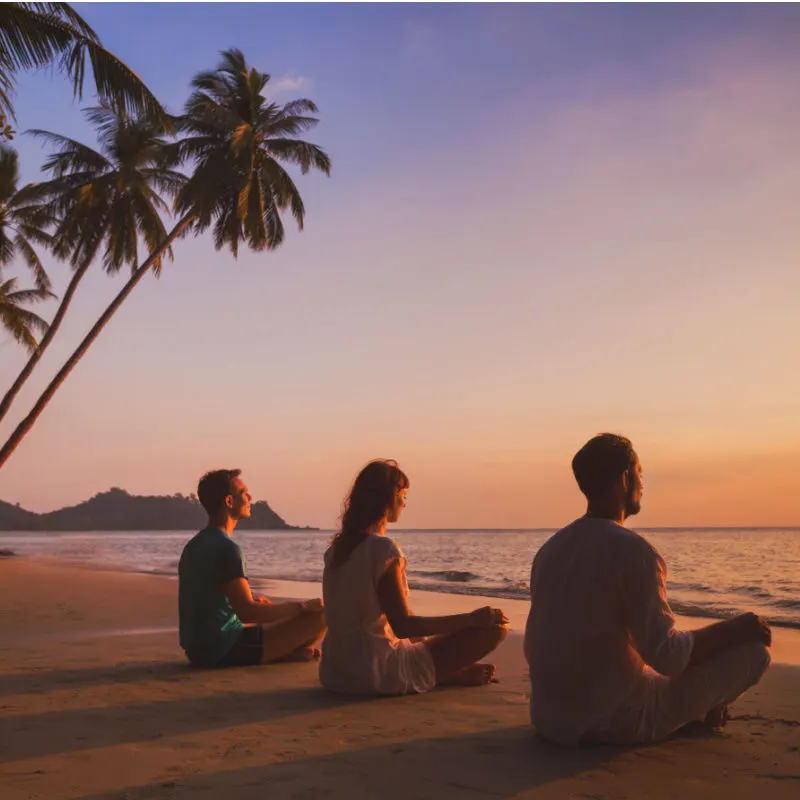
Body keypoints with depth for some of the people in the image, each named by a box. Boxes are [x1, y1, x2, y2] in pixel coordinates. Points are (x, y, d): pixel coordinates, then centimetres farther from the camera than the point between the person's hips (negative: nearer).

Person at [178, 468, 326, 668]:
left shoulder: (194, 545, 10)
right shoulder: (226, 548, -18)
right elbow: (247, 613, -23)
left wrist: (254, 601, 25)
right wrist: (302, 606, -12)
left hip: (200, 649, 9)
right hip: (225, 651, -9)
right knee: (320, 615, -10)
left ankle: (285, 651, 10)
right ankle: (288, 654, 12)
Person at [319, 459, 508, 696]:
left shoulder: (337, 546, 6)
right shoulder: (384, 549, -18)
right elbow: (403, 626, -18)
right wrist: (472, 618, -13)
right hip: (375, 674, -9)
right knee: (495, 628, -9)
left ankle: (454, 673, 18)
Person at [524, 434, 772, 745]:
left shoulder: (550, 549, 4)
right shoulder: (632, 550, -18)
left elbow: (533, 650, 11)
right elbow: (667, 657, -20)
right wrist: (737, 627, -5)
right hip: (619, 721, -8)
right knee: (753, 649, 2)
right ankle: (699, 710, 27)